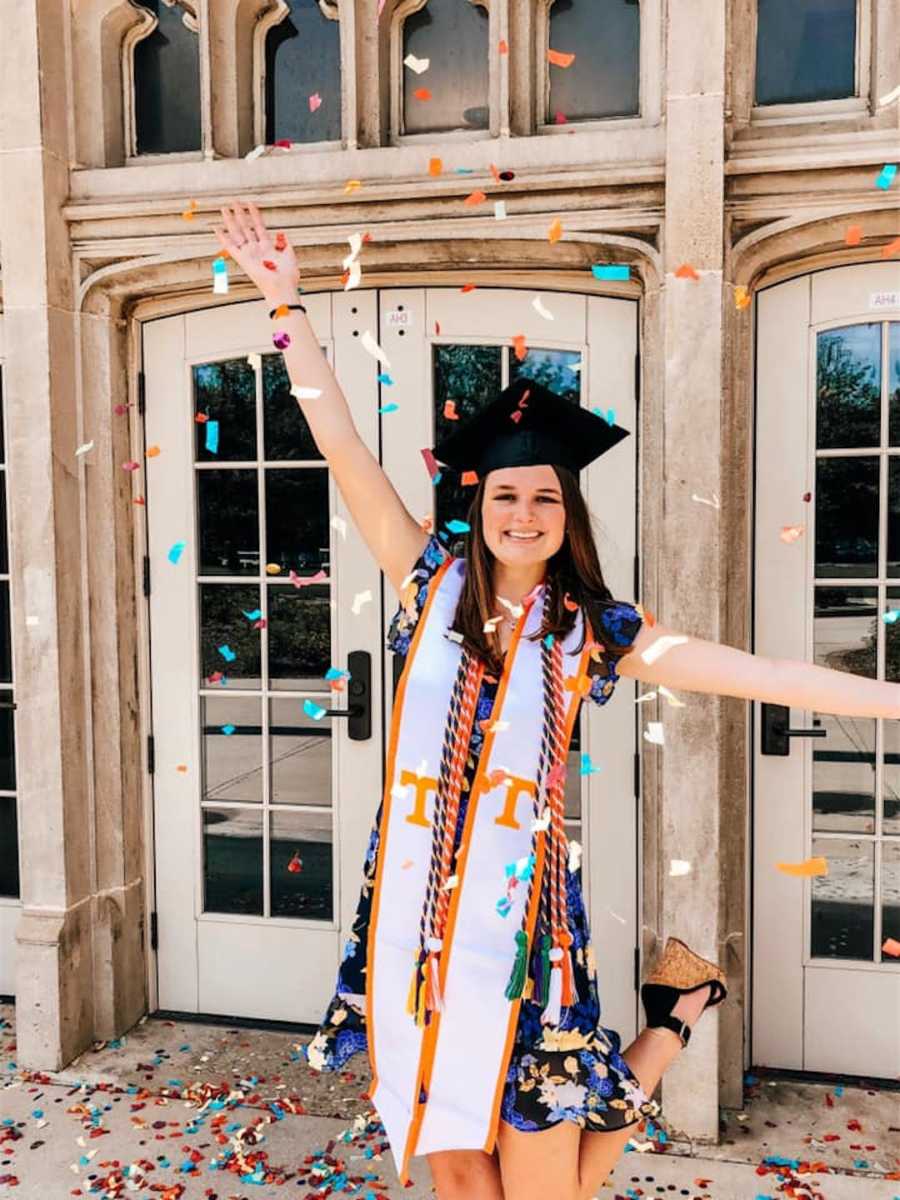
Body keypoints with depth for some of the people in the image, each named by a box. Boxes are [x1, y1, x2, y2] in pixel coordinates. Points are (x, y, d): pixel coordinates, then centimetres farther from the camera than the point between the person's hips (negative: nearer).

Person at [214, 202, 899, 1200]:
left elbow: (750, 673, -1)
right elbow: (340, 445, 1)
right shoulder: (433, 583, 3)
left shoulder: (592, 628, 2)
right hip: (414, 897, 2)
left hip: (518, 903, -2)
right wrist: (286, 303, 1)